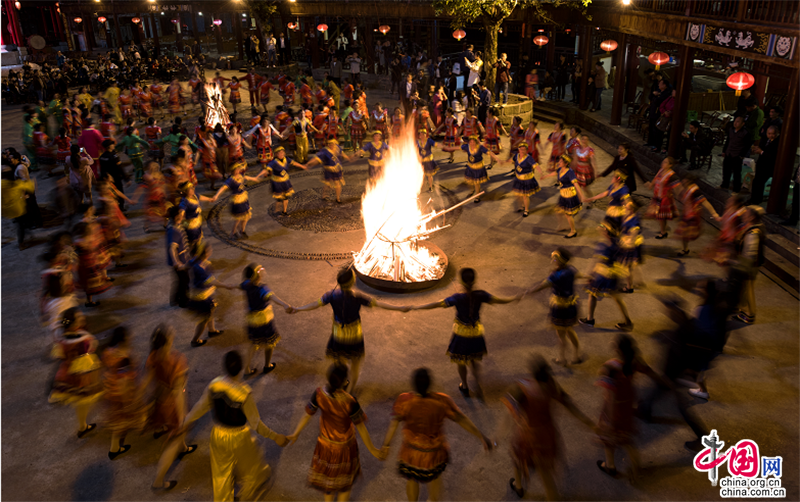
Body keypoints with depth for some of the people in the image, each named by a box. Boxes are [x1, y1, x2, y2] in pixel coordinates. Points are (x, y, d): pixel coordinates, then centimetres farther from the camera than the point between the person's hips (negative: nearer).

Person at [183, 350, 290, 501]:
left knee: (222, 473, 25)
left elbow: (201, 407, -4)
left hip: (218, 434, 4)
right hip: (238, 438, -3)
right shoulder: (245, 393, -33)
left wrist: (186, 422, 13)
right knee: (250, 466, 28)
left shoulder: (214, 385, -20)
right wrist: (275, 437, -13)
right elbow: (255, 423, -24)